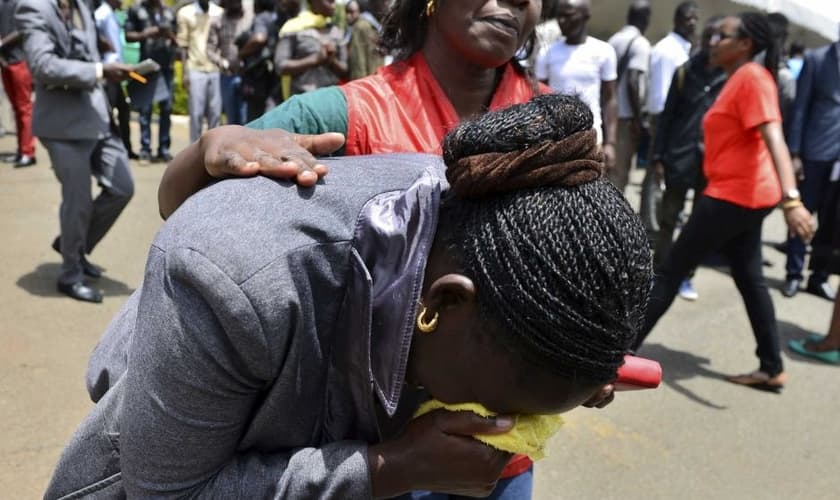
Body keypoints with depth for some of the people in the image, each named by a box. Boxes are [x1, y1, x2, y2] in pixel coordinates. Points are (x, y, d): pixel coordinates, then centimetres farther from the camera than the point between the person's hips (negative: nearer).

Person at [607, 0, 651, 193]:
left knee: (610, 168, 16)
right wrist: (638, 117, -14)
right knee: (619, 171, -2)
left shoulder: (613, 40, 10)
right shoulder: (640, 43, -10)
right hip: (627, 116, -7)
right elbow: (632, 81, -20)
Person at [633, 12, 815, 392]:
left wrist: (791, 198, -36)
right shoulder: (738, 79, 14)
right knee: (749, 279, 13)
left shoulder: (753, 77, -15)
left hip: (735, 195, -10)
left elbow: (774, 138, -27)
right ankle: (772, 369, 20)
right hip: (744, 195, 10)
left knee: (671, 272, -3)